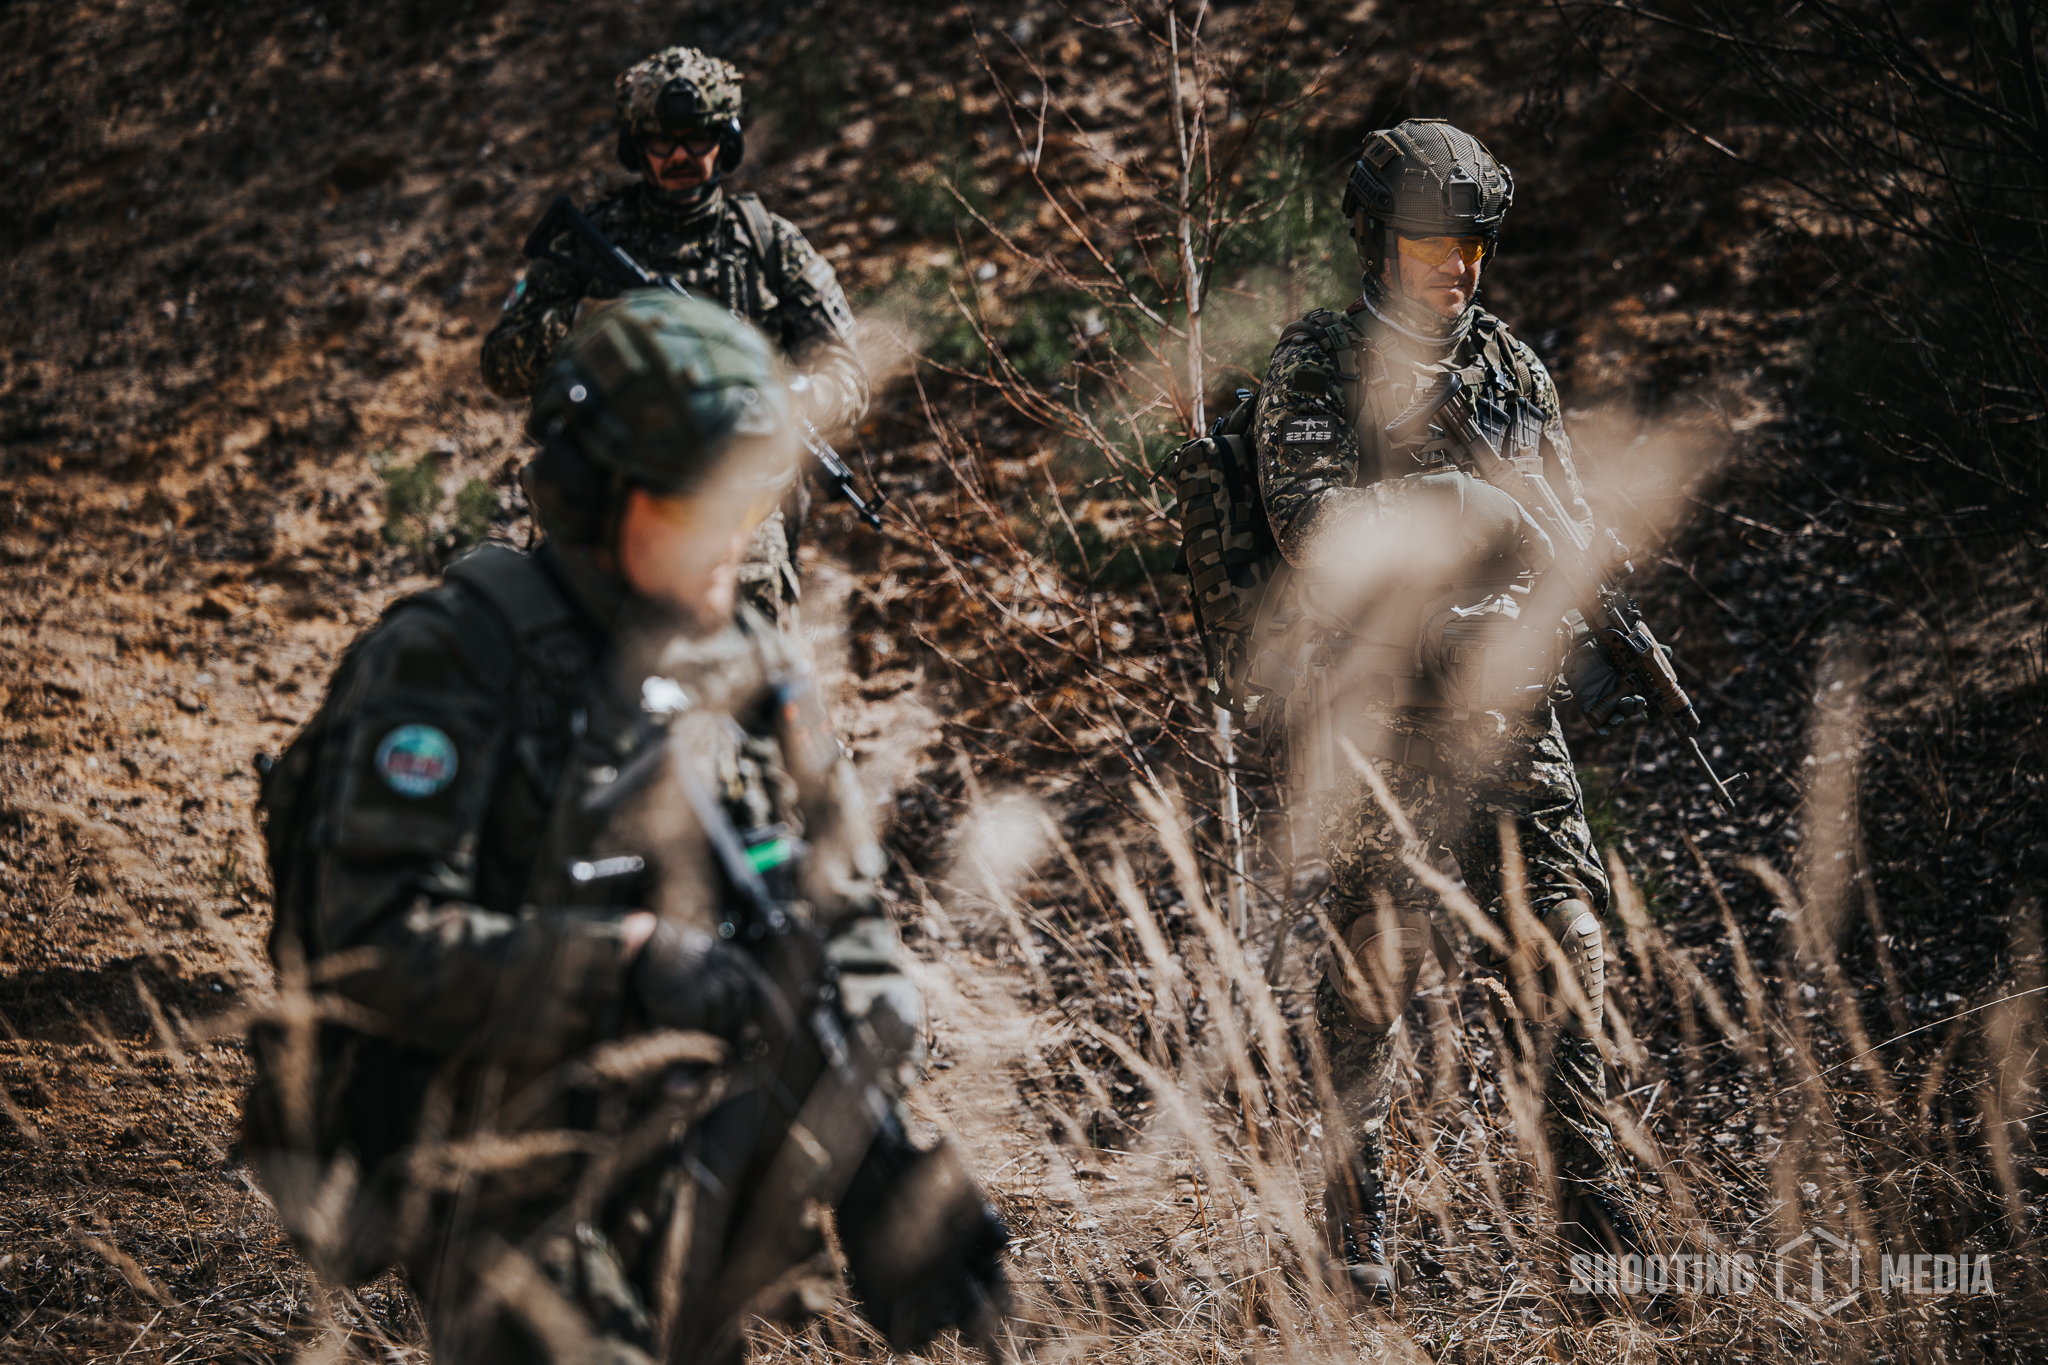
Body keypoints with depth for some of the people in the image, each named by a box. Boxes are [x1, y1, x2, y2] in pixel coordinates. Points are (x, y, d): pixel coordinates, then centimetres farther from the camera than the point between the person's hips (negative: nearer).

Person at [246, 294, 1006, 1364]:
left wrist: (892, 1184, 2)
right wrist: (626, 971, -26)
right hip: (520, 1221, -6)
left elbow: (846, 927, 12)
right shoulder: (450, 668, -12)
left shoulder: (755, 671, 7)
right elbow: (371, 942, -20)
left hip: (701, 1210, 6)